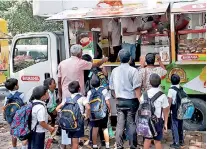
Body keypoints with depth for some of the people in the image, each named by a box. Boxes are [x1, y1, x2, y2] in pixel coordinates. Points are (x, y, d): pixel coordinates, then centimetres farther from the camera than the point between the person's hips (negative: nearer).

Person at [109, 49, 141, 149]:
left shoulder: (115, 71, 3)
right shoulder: (133, 70, -10)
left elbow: (112, 88, 10)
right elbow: (137, 88, -13)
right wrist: (140, 101, -7)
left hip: (120, 101, 3)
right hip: (131, 100, -3)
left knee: (120, 123, 7)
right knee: (131, 124, 5)